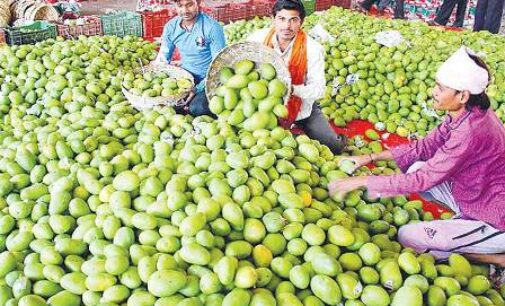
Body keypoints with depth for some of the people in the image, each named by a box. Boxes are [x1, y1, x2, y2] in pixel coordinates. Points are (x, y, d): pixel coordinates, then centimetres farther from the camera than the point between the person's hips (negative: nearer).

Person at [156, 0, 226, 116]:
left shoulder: (212, 27, -18)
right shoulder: (171, 27, -3)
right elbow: (163, 57, 7)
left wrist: (197, 89, -23)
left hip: (207, 80, -5)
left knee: (196, 109, -30)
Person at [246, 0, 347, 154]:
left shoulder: (312, 49, -22)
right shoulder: (258, 38, -17)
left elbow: (319, 88, -20)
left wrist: (293, 89, -39)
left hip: (301, 108, -1)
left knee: (333, 146, -4)